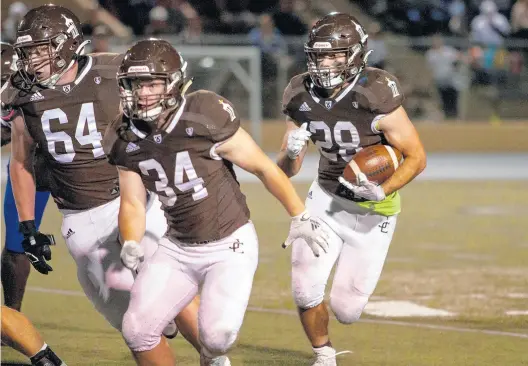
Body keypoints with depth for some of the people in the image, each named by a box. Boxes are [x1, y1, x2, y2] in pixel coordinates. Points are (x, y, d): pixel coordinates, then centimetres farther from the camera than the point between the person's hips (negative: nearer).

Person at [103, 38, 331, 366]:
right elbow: (133, 204, 3)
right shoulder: (126, 140, -5)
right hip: (177, 249, 5)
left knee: (217, 334, -22)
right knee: (138, 331, -8)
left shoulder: (205, 118, -21)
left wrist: (300, 217, -6)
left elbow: (263, 167, -11)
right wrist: (131, 245, -17)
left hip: (230, 245, -5)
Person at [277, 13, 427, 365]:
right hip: (326, 196, 3)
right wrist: (292, 153, -24)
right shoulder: (303, 98, -9)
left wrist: (383, 191, -29)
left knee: (346, 309, -2)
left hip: (372, 207, -3)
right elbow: (286, 170, -1)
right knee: (306, 289, -11)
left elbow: (417, 157, -15)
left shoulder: (376, 98, -24)